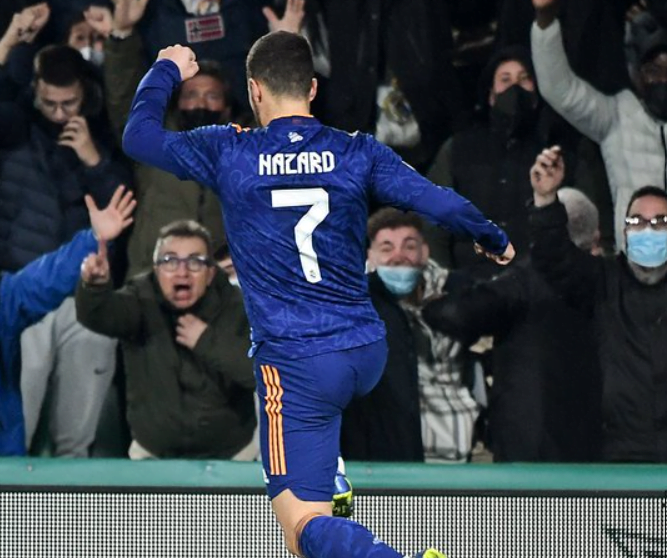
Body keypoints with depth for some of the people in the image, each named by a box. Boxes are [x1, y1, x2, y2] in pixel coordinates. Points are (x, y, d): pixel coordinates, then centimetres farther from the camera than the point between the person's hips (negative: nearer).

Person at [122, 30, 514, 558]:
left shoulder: (227, 153, -5)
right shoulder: (357, 152, -1)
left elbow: (138, 136, 8)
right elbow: (438, 201, -4)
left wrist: (167, 71, 25)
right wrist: (494, 240, 16)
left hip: (296, 367, -4)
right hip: (368, 355, 5)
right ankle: (330, 484, 38)